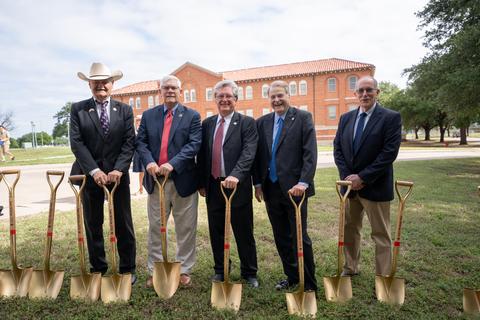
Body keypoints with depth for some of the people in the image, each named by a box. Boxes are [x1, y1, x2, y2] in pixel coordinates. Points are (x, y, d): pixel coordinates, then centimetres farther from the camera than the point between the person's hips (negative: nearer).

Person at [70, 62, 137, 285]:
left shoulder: (125, 110, 5)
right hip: (89, 175, 1)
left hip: (118, 174, 0)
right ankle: (98, 268, 29)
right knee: (92, 224, 12)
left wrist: (119, 169, -16)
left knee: (123, 223, 8)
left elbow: (129, 142, -3)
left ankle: (127, 268, 23)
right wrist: (94, 170, -16)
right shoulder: (78, 109, 4)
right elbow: (76, 142, -5)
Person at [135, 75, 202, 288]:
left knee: (186, 228, 7)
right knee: (155, 228, 11)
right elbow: (140, 142, 4)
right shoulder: (148, 115, 11)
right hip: (156, 180, 2)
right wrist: (149, 162, -16)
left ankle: (184, 270, 24)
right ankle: (155, 271, 26)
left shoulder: (192, 116, 3)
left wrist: (172, 164, -22)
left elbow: (194, 144, -10)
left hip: (183, 180, -2)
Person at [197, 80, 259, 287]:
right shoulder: (207, 124, 11)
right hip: (213, 187, 4)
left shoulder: (247, 123, -2)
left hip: (237, 186, -4)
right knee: (216, 232, 14)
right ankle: (220, 271, 33)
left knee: (244, 233, 7)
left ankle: (249, 273, 25)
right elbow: (202, 155, 12)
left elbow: (248, 153, -15)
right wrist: (201, 182, 7)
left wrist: (236, 175, -29)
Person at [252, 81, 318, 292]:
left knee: (300, 238, 2)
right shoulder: (261, 122, 10)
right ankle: (292, 276, 32)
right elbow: (257, 155, 12)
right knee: (281, 238, 14)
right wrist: (257, 183, 6)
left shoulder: (303, 118, -2)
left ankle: (309, 284, 19)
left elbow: (310, 153, -9)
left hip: (294, 188, -4)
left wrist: (303, 182, -17)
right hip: (271, 189, 5)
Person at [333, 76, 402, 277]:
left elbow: (390, 153, -15)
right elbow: (338, 149, 5)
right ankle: (350, 269, 35)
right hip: (350, 185, 5)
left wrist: (362, 177, -17)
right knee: (349, 230, 17)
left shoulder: (391, 118, -7)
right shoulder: (345, 118, 8)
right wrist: (348, 176, -8)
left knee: (381, 236, 5)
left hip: (375, 187, -5)